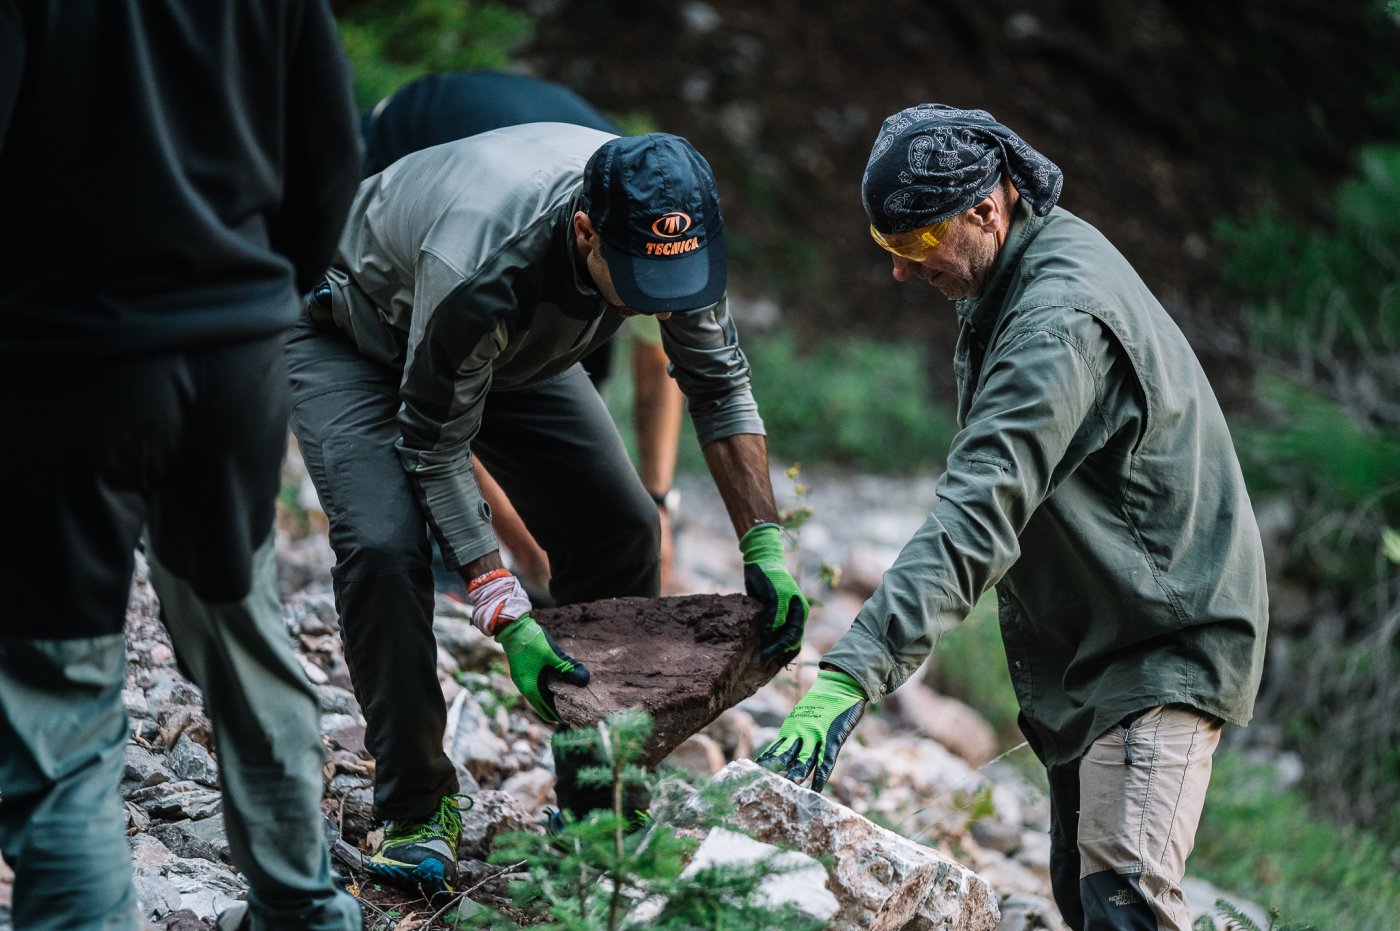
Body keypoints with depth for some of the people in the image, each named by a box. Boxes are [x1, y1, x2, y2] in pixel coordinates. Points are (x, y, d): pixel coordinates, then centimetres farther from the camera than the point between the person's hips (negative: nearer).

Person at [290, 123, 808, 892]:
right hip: (354, 335, -6)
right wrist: (507, 619, -38)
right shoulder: (482, 267, -45)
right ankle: (415, 809, -12)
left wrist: (764, 548, -22)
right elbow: (434, 452, -33)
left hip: (511, 343, 6)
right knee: (384, 545, -27)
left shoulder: (668, 230, -28)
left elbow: (720, 386, -12)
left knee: (619, 526, -5)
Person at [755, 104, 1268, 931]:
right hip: (1086, 645, 10)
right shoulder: (1010, 279, 5)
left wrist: (855, 673, -45)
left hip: (1163, 651, -10)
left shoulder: (1062, 322, -27)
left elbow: (978, 518, -38)